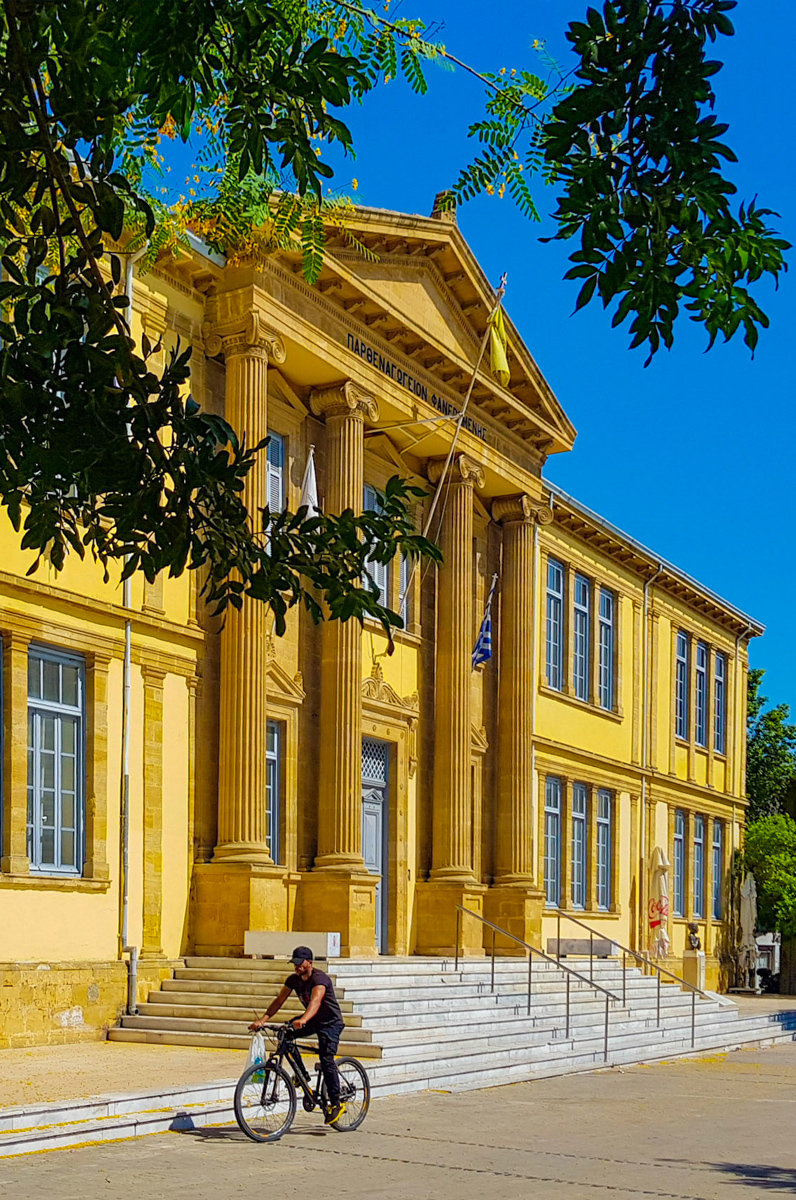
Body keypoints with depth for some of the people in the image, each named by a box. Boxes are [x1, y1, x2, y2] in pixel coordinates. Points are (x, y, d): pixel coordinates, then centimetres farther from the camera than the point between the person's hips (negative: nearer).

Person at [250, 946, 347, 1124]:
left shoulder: (319, 978, -25)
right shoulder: (294, 979, -4)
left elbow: (315, 1001, -42)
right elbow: (279, 1001, -8)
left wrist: (303, 1020, -59)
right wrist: (262, 1020, -22)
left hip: (331, 1022, -7)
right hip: (313, 1021, 7)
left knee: (326, 1060, -18)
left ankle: (336, 1104, -8)